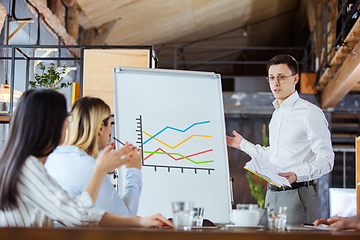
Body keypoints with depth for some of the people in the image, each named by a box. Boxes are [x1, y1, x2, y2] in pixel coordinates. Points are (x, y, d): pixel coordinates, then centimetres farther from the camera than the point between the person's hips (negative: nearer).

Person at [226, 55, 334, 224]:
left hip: (297, 194, -8)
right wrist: (243, 144, 34)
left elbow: (326, 160, -14)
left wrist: (297, 175, -29)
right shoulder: (277, 114, 19)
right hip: (272, 195, 8)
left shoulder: (310, 113, -8)